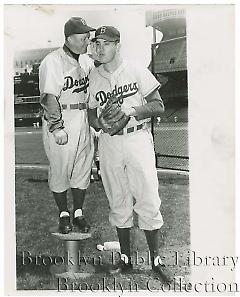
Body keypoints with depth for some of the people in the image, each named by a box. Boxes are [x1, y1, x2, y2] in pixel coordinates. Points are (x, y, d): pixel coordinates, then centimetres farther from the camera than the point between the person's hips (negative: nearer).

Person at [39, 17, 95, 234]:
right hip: (60, 120, -6)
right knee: (60, 169, 2)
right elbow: (50, 97, -16)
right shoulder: (53, 61, -11)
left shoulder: (87, 61, 11)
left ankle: (79, 213, 22)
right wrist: (57, 127, -20)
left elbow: (92, 91, 18)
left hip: (84, 120, 7)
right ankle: (63, 215, 18)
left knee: (83, 168, 10)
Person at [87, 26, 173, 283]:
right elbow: (91, 115, 15)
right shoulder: (93, 78, 11)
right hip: (108, 143, 3)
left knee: (148, 201, -5)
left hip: (138, 139, -3)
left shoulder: (137, 72, 1)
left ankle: (156, 260, 6)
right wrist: (103, 123, -8)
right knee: (118, 204, 9)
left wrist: (132, 110, -17)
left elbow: (158, 106, -1)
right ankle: (125, 259, 20)